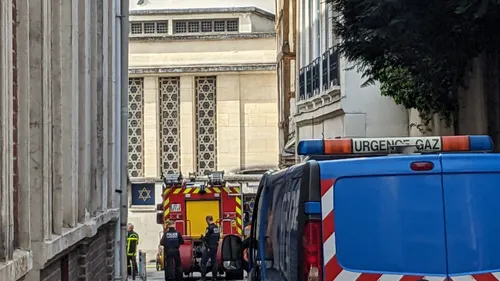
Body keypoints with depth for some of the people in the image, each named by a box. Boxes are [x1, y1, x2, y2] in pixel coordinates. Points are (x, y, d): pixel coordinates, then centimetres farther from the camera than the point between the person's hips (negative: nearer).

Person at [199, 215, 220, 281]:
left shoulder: (209, 228, -16)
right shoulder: (217, 227, 10)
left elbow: (206, 238, -17)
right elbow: (218, 237, 17)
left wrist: (203, 240, 4)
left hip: (209, 247, -8)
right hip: (215, 247, 8)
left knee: (203, 262, -4)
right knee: (214, 262, 12)